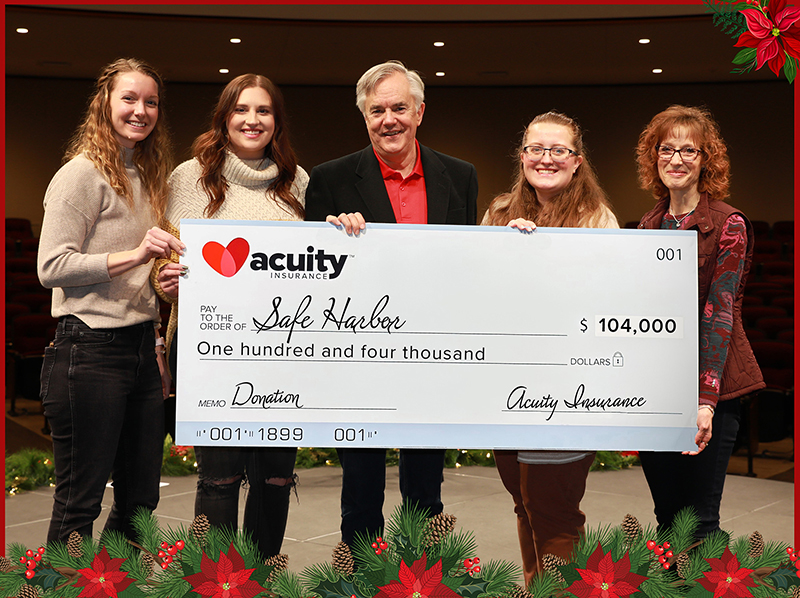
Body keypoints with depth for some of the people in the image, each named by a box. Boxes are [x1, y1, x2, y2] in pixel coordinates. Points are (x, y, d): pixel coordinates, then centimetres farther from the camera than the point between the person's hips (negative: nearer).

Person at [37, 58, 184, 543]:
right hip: (91, 351, -8)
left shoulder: (146, 175, 18)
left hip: (140, 348, 8)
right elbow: (52, 267, -14)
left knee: (141, 501, 10)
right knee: (79, 505, -1)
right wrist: (134, 254, -23)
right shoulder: (84, 172, -6)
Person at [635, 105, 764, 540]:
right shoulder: (649, 225, 10)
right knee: (666, 516, 12)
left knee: (700, 521, -2)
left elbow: (720, 313, -14)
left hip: (711, 386, -5)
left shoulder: (728, 224, -7)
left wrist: (705, 401, -21)